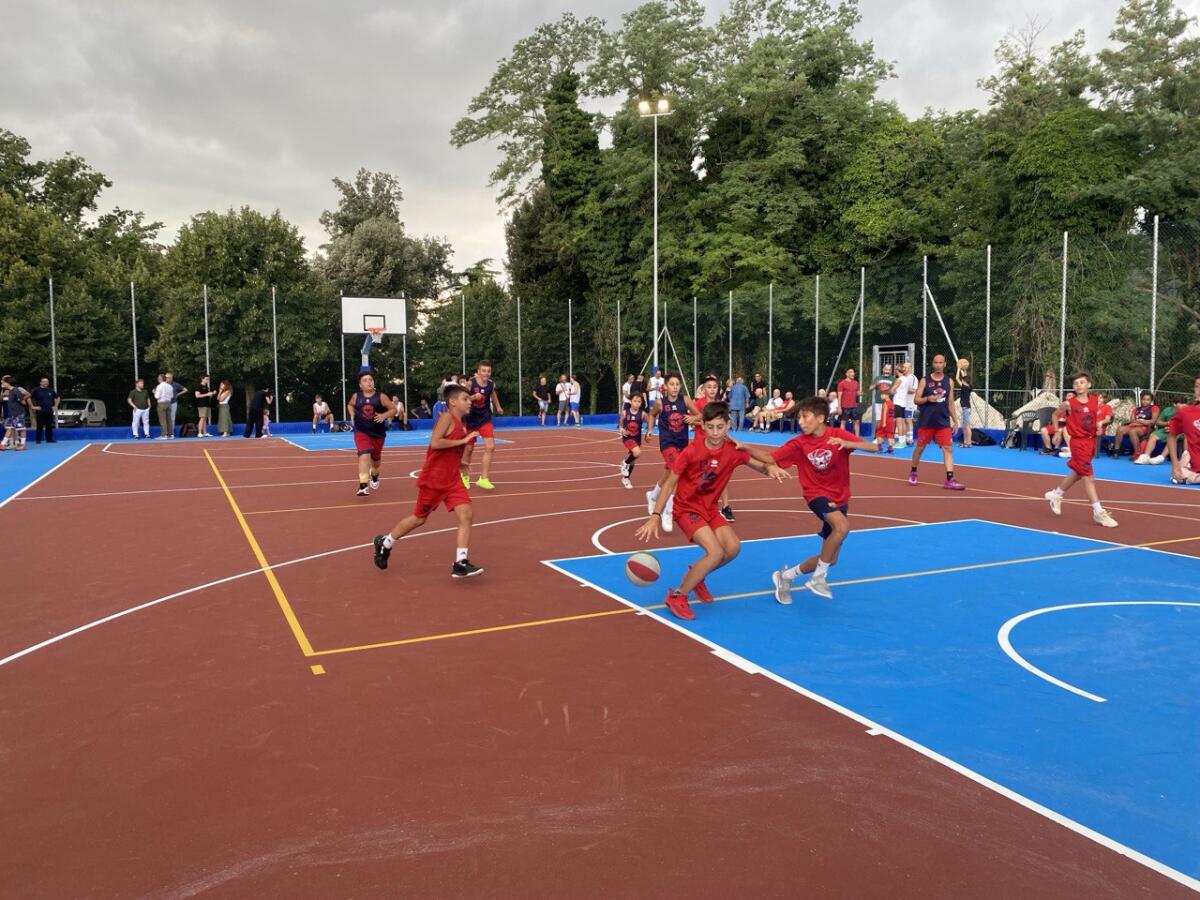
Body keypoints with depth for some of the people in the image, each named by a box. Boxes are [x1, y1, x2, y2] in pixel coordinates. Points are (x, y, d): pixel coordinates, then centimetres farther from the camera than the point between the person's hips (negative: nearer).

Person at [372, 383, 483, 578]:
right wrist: (462, 441, -25)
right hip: (433, 479, -7)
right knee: (419, 518, 9)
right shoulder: (447, 418, -16)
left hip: (452, 479, 7)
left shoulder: (462, 425, 10)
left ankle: (460, 564, -10)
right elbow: (435, 443, -29)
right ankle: (384, 543, 33)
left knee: (466, 515, -10)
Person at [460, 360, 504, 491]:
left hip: (485, 418, 2)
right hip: (470, 419, -2)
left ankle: (483, 478, -6)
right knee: (468, 449, 11)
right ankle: (465, 476, 34)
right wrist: (473, 397, -32)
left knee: (490, 447, -13)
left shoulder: (491, 384, -6)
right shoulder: (470, 383, -18)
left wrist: (498, 407, 29)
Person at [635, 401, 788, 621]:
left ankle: (696, 576, 14)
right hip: (687, 508, -5)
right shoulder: (691, 451, -20)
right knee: (716, 552, -23)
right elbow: (669, 484, -15)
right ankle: (677, 596, -8)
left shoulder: (734, 451, -7)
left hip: (710, 508, 5)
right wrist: (655, 516, -22)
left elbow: (761, 466, 4)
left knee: (733, 547, -15)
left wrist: (770, 467, -21)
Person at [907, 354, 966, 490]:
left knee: (948, 449, -7)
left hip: (943, 422, 2)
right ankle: (913, 473, 27)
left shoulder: (949, 381, 9)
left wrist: (955, 421, 9)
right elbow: (917, 400, -3)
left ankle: (950, 480, -11)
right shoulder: (925, 380, -1)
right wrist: (928, 398, -22)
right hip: (926, 422, -2)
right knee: (919, 448, 7)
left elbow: (951, 403, 13)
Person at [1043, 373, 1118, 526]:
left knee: (1078, 473, 19)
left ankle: (1055, 495, 40)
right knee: (1088, 476, -10)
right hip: (1079, 442, -6)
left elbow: (1097, 417, 16)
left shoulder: (1095, 401, 2)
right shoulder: (1069, 404, -11)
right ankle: (1098, 512, -10)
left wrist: (1099, 425, -2)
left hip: (1091, 441, 6)